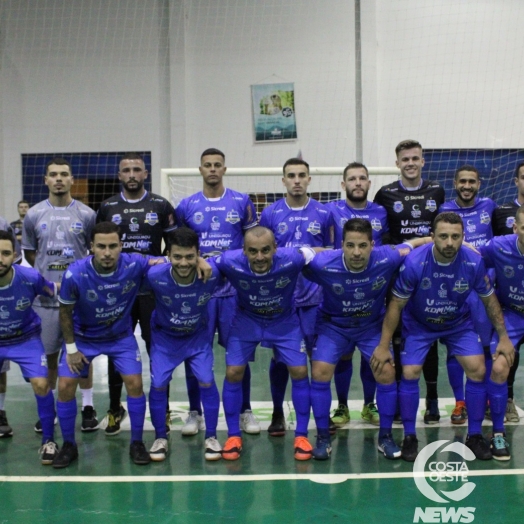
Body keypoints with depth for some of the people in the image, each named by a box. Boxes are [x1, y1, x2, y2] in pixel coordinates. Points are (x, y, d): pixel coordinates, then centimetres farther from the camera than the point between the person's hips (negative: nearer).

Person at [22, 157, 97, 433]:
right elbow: (29, 252, 12)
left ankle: (88, 407, 15)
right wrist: (46, 271, 1)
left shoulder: (86, 214, 1)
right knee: (48, 354, 8)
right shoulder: (34, 215, 4)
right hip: (44, 295, 1)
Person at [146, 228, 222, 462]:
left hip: (198, 335, 0)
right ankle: (160, 438, 20)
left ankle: (211, 438, 14)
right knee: (158, 385, -2)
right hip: (164, 337, 0)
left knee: (207, 382, -6)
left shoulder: (211, 273, -31)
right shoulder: (155, 276, -34)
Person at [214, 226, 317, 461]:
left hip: (284, 320, 0)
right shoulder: (230, 261, -34)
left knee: (300, 372, -6)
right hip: (246, 320, 0)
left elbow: (319, 252, -16)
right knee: (233, 373, -5)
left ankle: (301, 436, 12)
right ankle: (233, 436, 14)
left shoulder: (291, 259, -35)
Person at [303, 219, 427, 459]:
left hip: (372, 325, 1)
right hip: (333, 325, -1)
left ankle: (385, 436, 12)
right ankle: (323, 437, 6)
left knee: (387, 373, -9)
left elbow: (408, 246, -8)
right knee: (320, 373, -12)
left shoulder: (387, 259, -29)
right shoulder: (323, 264, -34)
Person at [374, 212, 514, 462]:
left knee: (478, 370, -9)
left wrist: (503, 337, -4)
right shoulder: (414, 262, -29)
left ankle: (475, 435, 8)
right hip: (418, 325, -1)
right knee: (409, 373, -13)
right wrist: (383, 345, -15)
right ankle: (409, 437, 5)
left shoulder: (474, 262, -24)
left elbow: (490, 301, -5)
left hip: (459, 324, 2)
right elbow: (396, 304, -17)